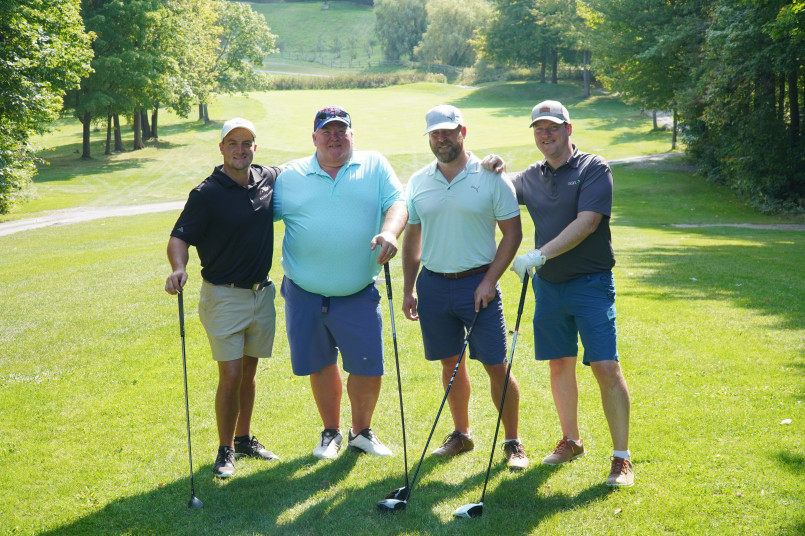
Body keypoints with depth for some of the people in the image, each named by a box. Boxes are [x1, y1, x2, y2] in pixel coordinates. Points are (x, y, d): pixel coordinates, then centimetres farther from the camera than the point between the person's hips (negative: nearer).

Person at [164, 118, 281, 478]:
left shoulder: (270, 179, 1)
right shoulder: (207, 194, -14)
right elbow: (180, 237, -19)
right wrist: (178, 269, -38)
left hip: (262, 293, 5)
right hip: (224, 296, -5)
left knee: (250, 370, 16)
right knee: (230, 375, -6)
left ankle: (244, 438, 30)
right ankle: (226, 450, 9)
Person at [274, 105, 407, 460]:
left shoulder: (375, 166, 6)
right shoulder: (290, 176, 7)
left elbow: (397, 203, -4)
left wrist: (389, 233, -24)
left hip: (358, 295, -1)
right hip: (304, 295, 1)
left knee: (368, 366, 1)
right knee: (321, 364, 11)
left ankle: (361, 432, 24)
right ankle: (331, 431, 31)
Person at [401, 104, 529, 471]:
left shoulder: (490, 178, -4)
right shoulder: (418, 182, 7)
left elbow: (512, 233, -3)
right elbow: (412, 238, 14)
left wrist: (489, 281, -10)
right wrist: (408, 289, 10)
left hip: (477, 283, -3)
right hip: (433, 284, 3)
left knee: (496, 366, -3)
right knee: (450, 363, 11)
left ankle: (513, 443, 10)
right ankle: (461, 434, 26)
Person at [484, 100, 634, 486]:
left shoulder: (593, 169, -6)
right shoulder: (531, 177, 11)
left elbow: (587, 223, -18)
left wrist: (539, 255, -23)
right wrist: (492, 170, 4)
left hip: (591, 283, -5)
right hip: (548, 284, 6)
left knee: (606, 368, -10)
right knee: (560, 364, 11)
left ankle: (622, 458, -4)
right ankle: (571, 441, 27)